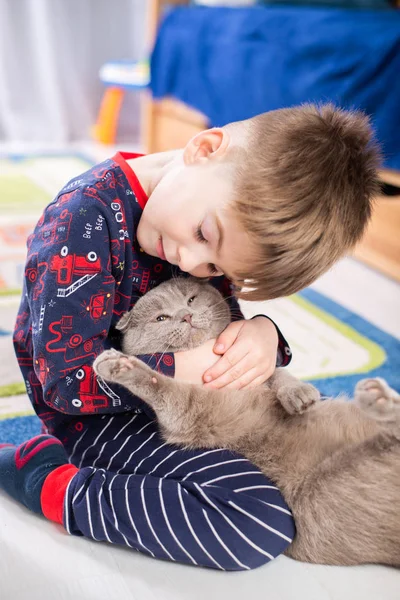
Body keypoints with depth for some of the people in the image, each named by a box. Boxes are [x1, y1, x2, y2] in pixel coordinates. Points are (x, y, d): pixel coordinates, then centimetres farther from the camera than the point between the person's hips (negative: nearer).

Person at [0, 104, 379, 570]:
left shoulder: (219, 227, -4)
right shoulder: (84, 221, -27)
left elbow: (224, 333, 3)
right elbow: (69, 383, -25)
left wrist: (263, 335, -20)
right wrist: (182, 369, -26)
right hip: (94, 415, -8)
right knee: (263, 524, -24)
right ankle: (45, 479, -13)